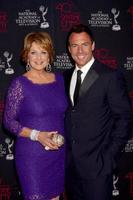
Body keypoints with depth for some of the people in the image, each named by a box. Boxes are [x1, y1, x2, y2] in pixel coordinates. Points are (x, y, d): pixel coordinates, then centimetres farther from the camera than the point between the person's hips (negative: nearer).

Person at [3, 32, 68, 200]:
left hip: (58, 152, 5)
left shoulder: (58, 78, 3)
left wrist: (62, 136, 2)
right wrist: (37, 135, -20)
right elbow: (9, 122, -8)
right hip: (32, 155, -4)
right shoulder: (19, 84, -11)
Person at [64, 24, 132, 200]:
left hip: (96, 163, -5)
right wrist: (64, 149, 3)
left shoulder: (111, 77, -10)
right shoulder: (67, 76, 8)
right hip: (70, 162, 5)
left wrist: (109, 158, -13)